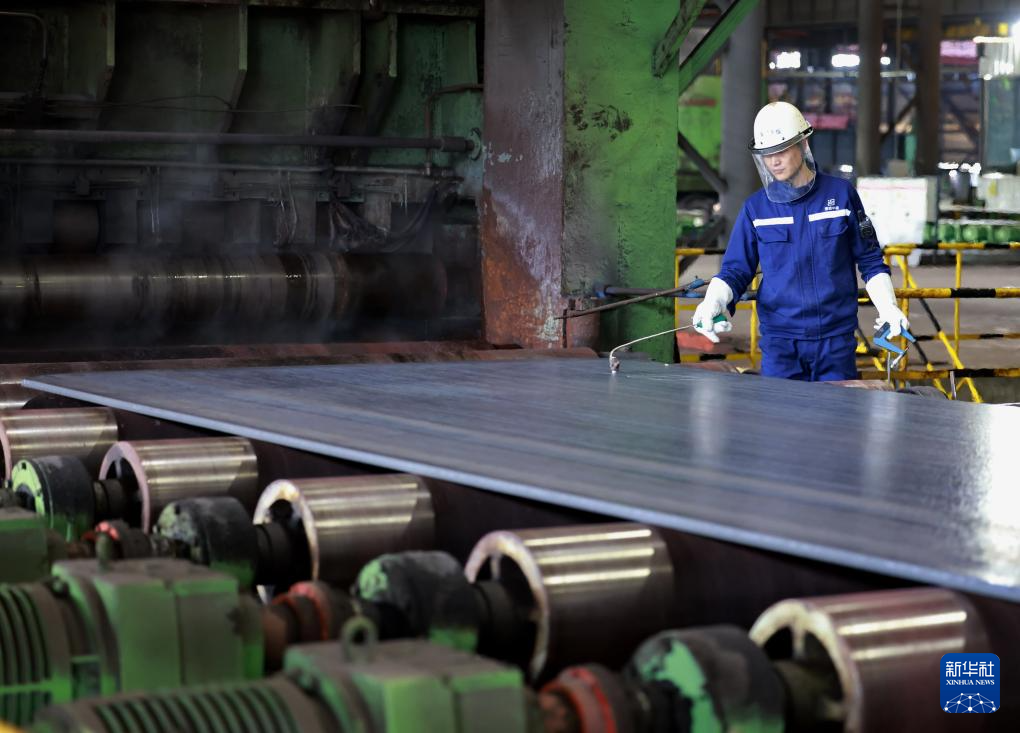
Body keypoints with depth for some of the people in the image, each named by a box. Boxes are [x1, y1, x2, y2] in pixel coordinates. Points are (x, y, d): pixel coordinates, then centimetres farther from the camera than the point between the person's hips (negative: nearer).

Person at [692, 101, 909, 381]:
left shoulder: (841, 194, 2)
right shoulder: (756, 208, 3)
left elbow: (870, 260, 9)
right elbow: (735, 270, 5)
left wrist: (888, 306, -4)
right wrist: (713, 302, -15)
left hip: (836, 337, 0)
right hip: (779, 340, 0)